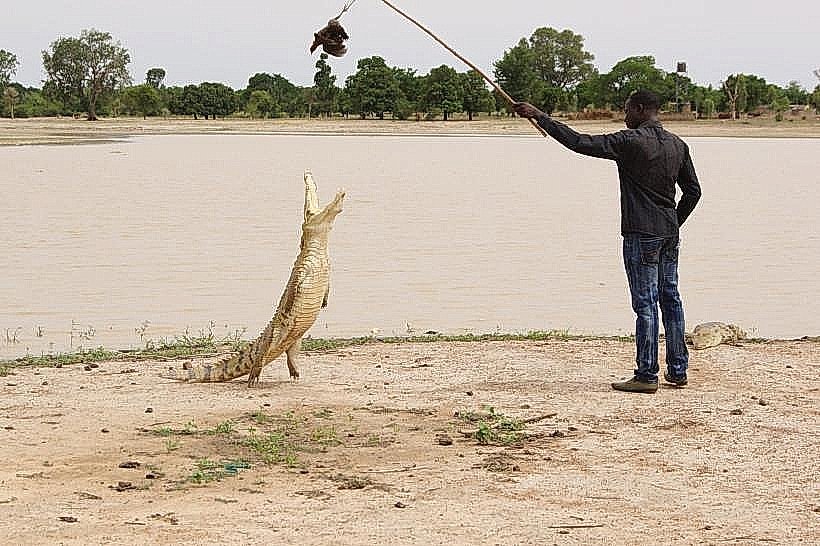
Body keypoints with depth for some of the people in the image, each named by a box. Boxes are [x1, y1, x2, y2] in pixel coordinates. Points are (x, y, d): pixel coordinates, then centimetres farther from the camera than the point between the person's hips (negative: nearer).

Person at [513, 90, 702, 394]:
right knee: (670, 299, 13)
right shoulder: (677, 145, 9)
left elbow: (579, 142, -16)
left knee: (645, 304, -5)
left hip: (641, 235, -7)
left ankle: (646, 375, -3)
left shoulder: (631, 141, -12)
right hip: (670, 233, 7)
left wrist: (539, 116, -11)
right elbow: (693, 190, 14)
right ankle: (678, 371, 17)